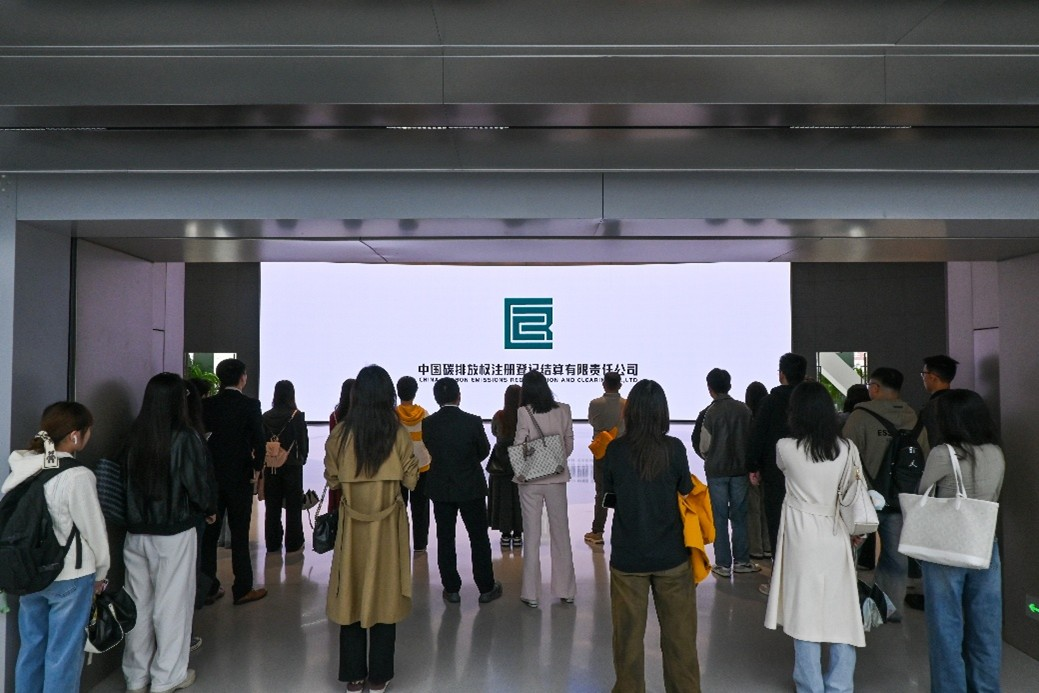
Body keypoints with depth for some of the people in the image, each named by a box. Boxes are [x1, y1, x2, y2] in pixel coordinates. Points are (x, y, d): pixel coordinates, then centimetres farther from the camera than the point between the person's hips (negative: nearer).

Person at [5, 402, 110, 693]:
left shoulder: (21, 468, -2)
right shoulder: (77, 476, -20)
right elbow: (93, 528, -13)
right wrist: (100, 572, 2)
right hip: (69, 576, -6)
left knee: (31, 646, 20)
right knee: (63, 653, 7)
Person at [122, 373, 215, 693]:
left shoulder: (134, 437, -3)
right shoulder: (185, 438, -16)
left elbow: (128, 480, 5)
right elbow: (197, 483, -12)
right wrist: (207, 509, 8)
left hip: (136, 531, 5)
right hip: (175, 533, -4)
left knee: (139, 603, 16)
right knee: (172, 603, 9)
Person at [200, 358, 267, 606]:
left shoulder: (207, 404, 0)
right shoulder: (250, 405, -11)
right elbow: (259, 440, -14)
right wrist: (258, 467, 1)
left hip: (211, 475, 4)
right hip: (240, 476, -4)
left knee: (209, 531, 12)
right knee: (239, 532, 3)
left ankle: (208, 588, 20)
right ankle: (242, 589, 10)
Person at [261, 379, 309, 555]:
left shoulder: (266, 416, -3)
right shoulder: (297, 416, -12)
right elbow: (303, 442, -7)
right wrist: (302, 458, 10)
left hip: (271, 466, 3)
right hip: (292, 465, -3)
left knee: (272, 507, 13)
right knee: (293, 507, 6)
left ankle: (272, 544, 20)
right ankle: (293, 546, 8)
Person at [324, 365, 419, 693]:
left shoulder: (341, 432, -7)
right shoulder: (398, 433, -10)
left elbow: (332, 480, 0)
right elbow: (411, 480, -6)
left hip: (352, 524, 1)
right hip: (388, 524, -1)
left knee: (351, 595, 12)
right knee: (384, 594, 10)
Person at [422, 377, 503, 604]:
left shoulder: (427, 424, -10)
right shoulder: (472, 421, -15)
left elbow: (430, 452, 4)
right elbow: (484, 451, -2)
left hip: (440, 489, 2)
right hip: (471, 487, -2)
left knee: (445, 539, 12)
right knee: (479, 538, 10)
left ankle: (451, 589, 18)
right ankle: (486, 588, 18)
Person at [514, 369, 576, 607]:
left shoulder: (524, 413, -13)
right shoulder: (563, 410, -5)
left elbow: (518, 447, -10)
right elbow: (569, 445, 2)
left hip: (530, 480, -2)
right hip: (556, 478, 2)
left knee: (532, 535, 8)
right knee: (561, 533, 14)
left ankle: (531, 593, 15)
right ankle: (565, 590, 23)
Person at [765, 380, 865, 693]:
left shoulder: (786, 447, -11)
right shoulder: (847, 448, -3)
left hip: (802, 537, -3)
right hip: (837, 538, 3)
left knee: (806, 611, 7)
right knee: (840, 612, 12)